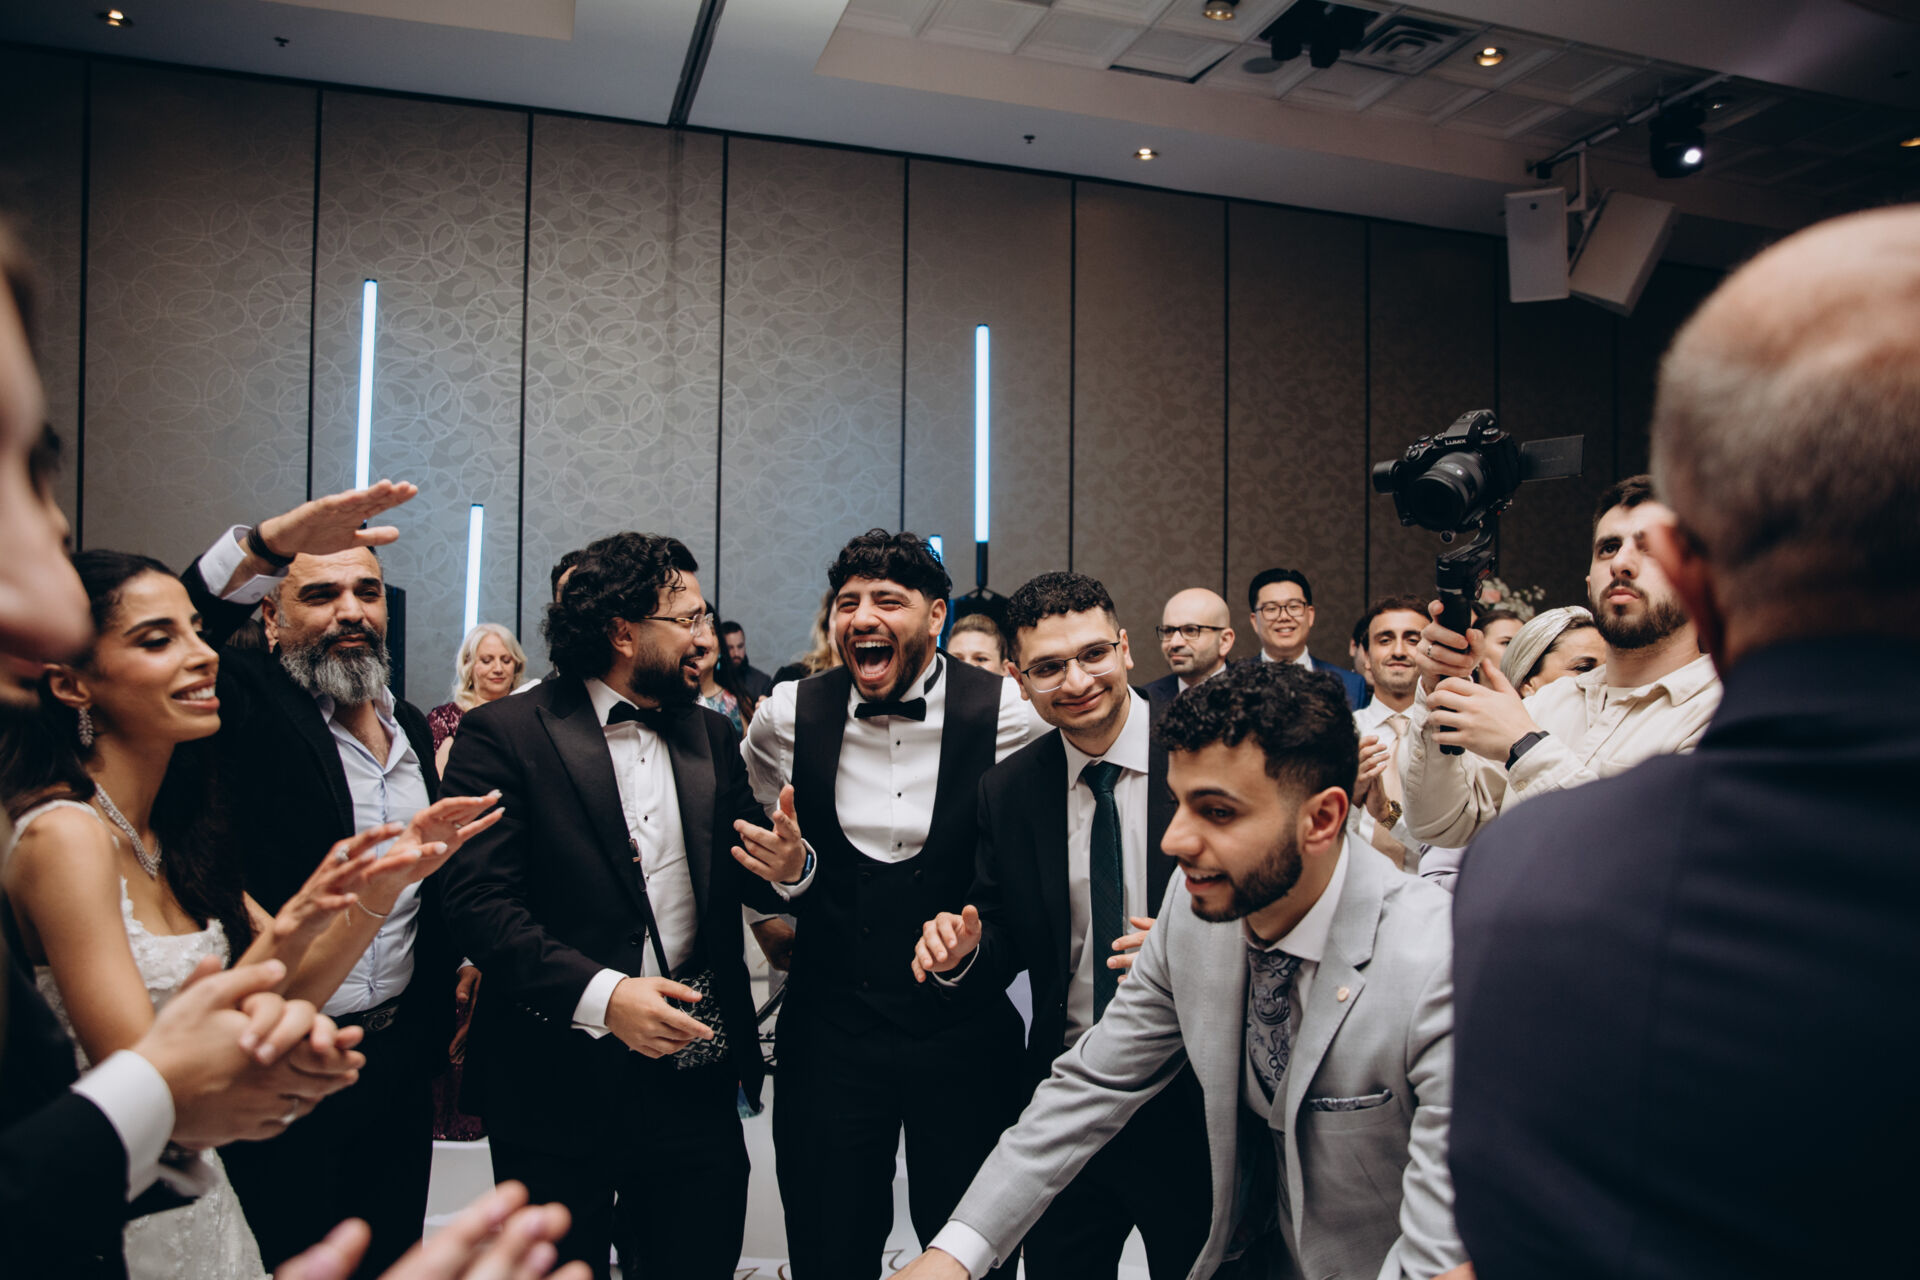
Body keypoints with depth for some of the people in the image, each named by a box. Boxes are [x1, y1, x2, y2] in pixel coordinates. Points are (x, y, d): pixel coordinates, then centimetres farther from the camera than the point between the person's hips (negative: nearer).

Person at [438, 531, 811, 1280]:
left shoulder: (712, 735, 10)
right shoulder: (504, 735, -7)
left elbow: (738, 877, 12)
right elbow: (479, 902, -14)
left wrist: (790, 869, -11)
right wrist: (600, 995, -24)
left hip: (694, 1077, 5)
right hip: (560, 1085, -4)